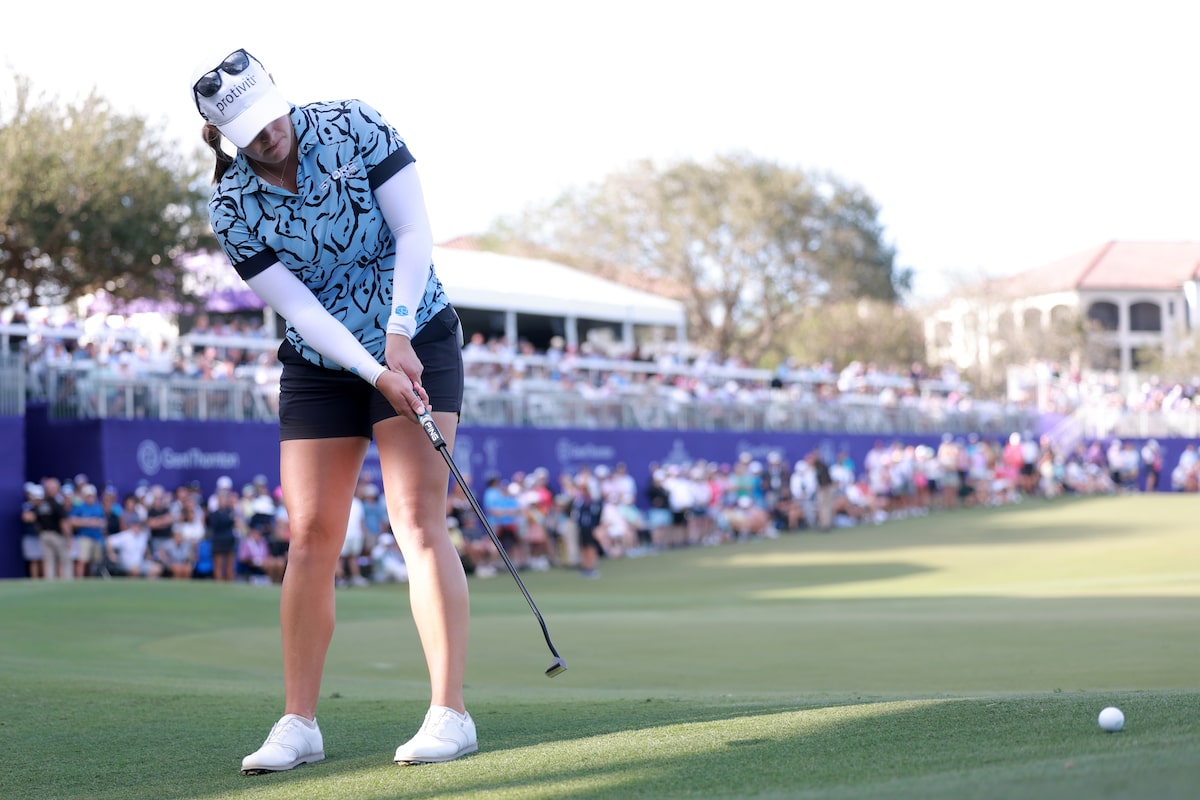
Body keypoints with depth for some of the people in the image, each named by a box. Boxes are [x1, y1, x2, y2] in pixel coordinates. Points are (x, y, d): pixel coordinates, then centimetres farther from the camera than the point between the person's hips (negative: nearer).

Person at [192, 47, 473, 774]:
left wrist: (398, 338, -22)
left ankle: (450, 714, -13)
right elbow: (300, 309, -12)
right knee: (310, 537, -1)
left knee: (419, 518, -13)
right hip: (319, 367, 3)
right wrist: (376, 373, -23)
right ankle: (299, 725, 7)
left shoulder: (355, 127, -12)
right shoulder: (232, 207, -9)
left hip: (417, 340, -2)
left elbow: (415, 234, -13)